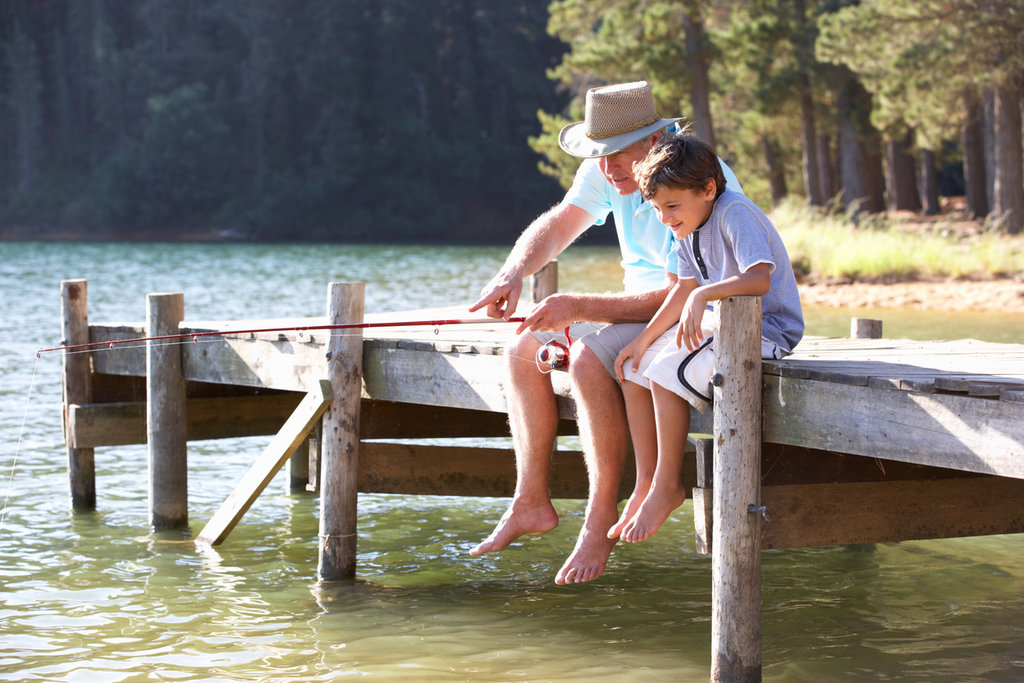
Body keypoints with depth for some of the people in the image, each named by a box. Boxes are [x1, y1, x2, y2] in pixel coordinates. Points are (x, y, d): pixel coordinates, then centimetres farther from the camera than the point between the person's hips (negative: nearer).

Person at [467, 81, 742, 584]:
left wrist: (579, 307, -34)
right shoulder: (610, 170, -3)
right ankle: (531, 503, 4)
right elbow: (555, 226, 3)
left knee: (589, 359, -32)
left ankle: (601, 519, -23)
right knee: (523, 351, 1)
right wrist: (512, 275, -18)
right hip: (642, 304, 9)